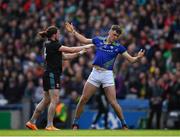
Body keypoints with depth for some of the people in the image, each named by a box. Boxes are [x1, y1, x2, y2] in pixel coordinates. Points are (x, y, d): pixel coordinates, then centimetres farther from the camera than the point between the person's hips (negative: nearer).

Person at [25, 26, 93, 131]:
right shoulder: (52, 45, -13)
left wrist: (78, 53, 9)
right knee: (54, 100, -9)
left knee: (46, 100, 12)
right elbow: (70, 50, -14)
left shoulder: (50, 45, 16)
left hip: (49, 75, 10)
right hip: (52, 74, -10)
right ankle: (50, 125, -10)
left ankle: (32, 122, 14)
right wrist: (85, 47, -5)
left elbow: (65, 56, 17)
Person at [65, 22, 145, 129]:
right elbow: (84, 40, 23)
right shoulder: (98, 40, 6)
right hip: (95, 73, 2)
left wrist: (138, 57, -22)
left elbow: (131, 59, -1)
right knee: (83, 99, 0)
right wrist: (73, 31, 20)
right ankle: (75, 123, 12)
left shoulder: (118, 47, 0)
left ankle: (124, 124, 6)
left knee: (113, 102, -8)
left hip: (107, 74, -2)